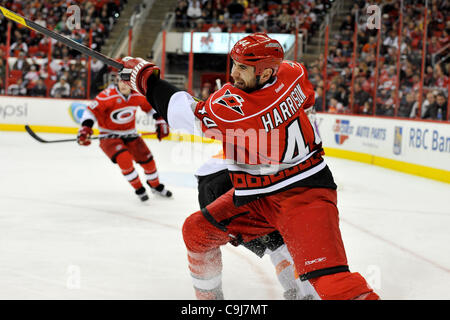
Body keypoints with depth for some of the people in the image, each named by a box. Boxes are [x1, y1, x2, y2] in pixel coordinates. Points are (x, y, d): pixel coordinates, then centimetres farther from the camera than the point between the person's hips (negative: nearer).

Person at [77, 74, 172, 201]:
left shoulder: (139, 95, -8)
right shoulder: (108, 95, -25)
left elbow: (151, 106, 11)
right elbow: (92, 110, -27)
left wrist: (160, 121, 8)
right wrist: (85, 128, -39)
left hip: (129, 134, 5)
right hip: (109, 135, -5)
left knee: (147, 159, 1)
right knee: (124, 158, -28)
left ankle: (155, 186, 31)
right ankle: (139, 189, -7)